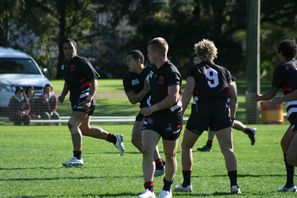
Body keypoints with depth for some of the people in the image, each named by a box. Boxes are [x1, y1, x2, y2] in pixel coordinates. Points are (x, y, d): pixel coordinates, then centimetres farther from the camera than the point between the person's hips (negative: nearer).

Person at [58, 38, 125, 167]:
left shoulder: (82, 63, -13)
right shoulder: (67, 65, 13)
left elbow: (94, 81, -17)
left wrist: (89, 99, -27)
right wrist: (63, 95, 10)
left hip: (84, 98, -10)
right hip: (76, 99, 10)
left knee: (72, 124, -19)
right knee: (85, 129, 16)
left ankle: (77, 158, -17)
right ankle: (114, 139, 31)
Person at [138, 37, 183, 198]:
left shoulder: (171, 72, -18)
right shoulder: (154, 69, 9)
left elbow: (173, 97, -27)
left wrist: (152, 109, -24)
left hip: (171, 117, -7)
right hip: (153, 116, 7)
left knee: (170, 156, 8)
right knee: (147, 150, -12)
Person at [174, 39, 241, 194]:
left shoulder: (194, 70, 10)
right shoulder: (223, 71, 19)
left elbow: (188, 91, -5)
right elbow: (234, 96, 13)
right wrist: (232, 117, 20)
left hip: (201, 110, -1)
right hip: (222, 111, 2)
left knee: (186, 146, 17)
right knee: (227, 149, -4)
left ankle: (186, 184, 18)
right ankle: (234, 185, -18)